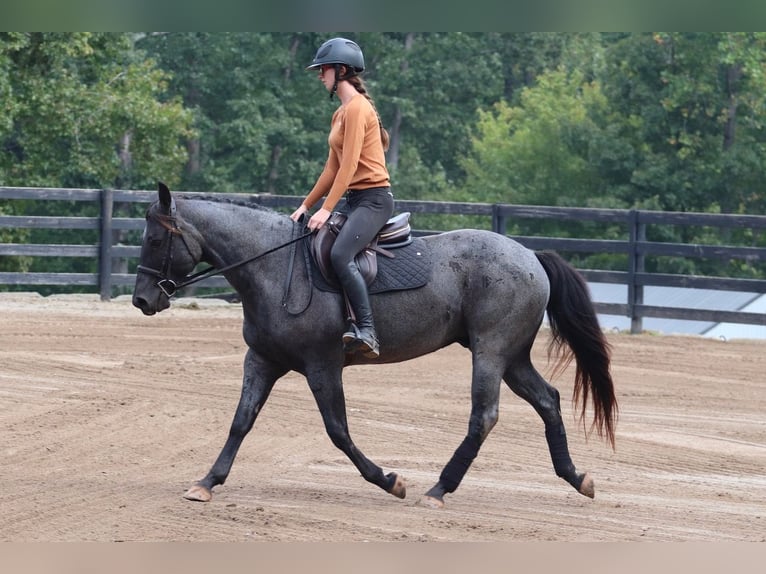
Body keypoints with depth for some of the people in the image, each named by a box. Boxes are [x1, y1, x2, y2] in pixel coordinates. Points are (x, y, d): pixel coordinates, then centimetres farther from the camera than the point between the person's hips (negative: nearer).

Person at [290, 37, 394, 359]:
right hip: (354, 199, 11)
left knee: (340, 254, -30)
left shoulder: (356, 108, -12)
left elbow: (349, 164, -19)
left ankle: (367, 332, -33)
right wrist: (307, 205, 17)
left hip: (374, 197, -11)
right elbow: (333, 169, 21)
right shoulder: (341, 112, 18)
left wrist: (326, 209, -21)